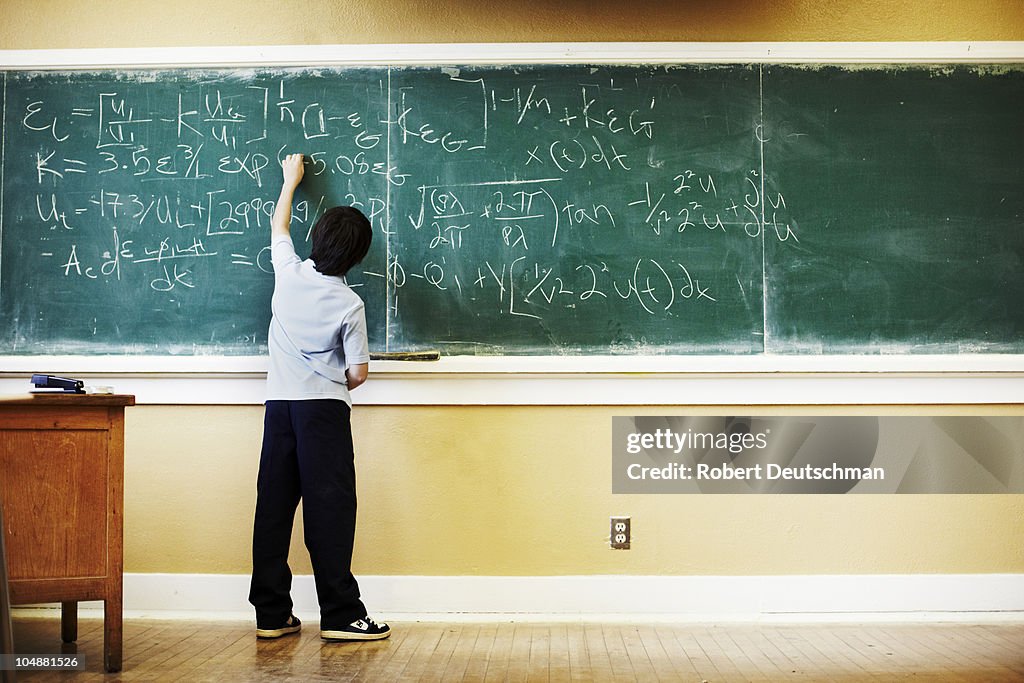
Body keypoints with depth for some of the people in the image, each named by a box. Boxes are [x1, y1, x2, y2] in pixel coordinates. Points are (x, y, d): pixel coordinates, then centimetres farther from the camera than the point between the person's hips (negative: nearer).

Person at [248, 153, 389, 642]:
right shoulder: (349, 305, -10)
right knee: (330, 505, -4)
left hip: (279, 404, 5)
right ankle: (340, 615, -3)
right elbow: (358, 372, -6)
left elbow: (279, 226, 20)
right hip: (324, 408, -4)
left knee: (274, 505, 6)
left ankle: (271, 615, 10)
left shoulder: (288, 272, -1)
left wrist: (291, 180, 34)